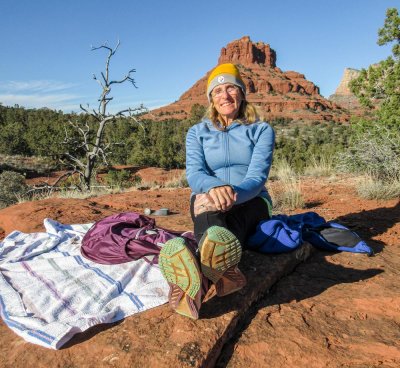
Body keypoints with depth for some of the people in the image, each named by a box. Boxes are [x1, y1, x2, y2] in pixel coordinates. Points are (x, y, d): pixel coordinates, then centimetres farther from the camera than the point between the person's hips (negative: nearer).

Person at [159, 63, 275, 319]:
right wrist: (215, 188, -36)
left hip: (251, 204, 1)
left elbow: (258, 176, -12)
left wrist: (233, 193, -35)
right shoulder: (197, 133, 7)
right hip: (207, 203, 0)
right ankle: (223, 267, -68)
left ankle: (200, 276, -66)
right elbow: (194, 174, -11)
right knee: (206, 199, -37)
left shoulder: (262, 130, 4)